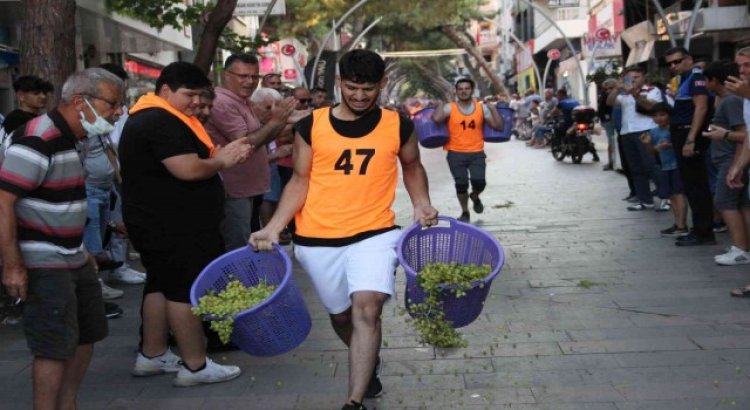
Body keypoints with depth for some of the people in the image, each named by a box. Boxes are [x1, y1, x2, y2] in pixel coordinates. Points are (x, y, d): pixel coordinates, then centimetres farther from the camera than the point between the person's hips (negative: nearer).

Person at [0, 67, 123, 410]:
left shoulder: (73, 138, 10)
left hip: (74, 260, 10)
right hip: (44, 265, -10)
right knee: (56, 347, -4)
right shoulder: (37, 140, -21)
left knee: (86, 335, 17)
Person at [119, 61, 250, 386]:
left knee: (163, 283, 16)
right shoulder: (163, 122, -20)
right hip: (174, 226, -11)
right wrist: (222, 162, -10)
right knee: (186, 288, -5)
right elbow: (189, 170, -27)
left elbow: (189, 159, 16)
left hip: (159, 222, 11)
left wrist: (221, 152, -1)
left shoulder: (149, 117, 16)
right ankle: (195, 366, 1)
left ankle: (152, 355, 25)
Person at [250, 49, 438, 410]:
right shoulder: (311, 126, -2)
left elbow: (412, 167, 17)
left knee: (366, 307, -20)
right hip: (317, 238, 2)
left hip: (373, 233, -1)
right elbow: (300, 181, 2)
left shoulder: (398, 126, 0)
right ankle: (368, 363, 45)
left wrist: (421, 204, 1)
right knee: (340, 314, 15)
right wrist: (274, 227, -10)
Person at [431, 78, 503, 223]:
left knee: (479, 182, -13)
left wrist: (493, 108, -5)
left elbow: (498, 126, 0)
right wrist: (441, 105, -8)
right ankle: (465, 213, 23)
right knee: (461, 184, 1)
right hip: (456, 153, -1)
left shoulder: (481, 108, 3)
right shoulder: (450, 108, -4)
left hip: (477, 153, 1)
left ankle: (475, 197, 24)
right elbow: (436, 118, -24)